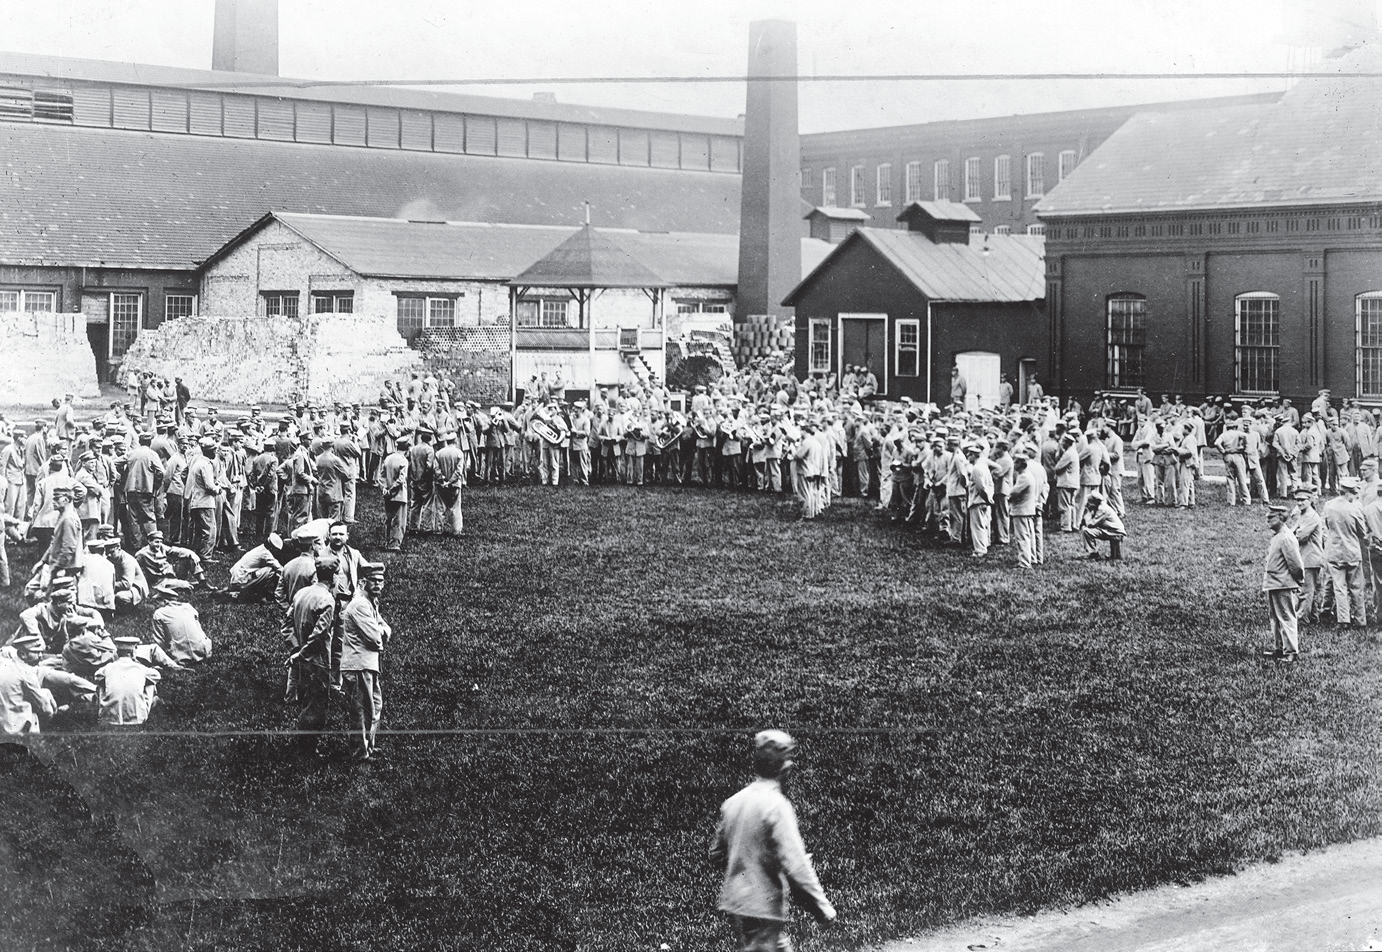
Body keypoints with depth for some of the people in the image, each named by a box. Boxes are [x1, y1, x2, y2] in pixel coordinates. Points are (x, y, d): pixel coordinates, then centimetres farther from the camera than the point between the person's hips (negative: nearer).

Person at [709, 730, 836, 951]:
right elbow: (795, 866, -21)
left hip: (734, 901, 8)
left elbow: (716, 854, 15)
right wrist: (823, 908, -14)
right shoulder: (776, 805, -17)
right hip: (763, 907, -8)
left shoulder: (733, 802, 6)